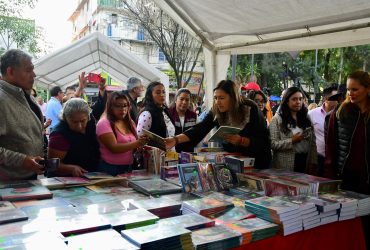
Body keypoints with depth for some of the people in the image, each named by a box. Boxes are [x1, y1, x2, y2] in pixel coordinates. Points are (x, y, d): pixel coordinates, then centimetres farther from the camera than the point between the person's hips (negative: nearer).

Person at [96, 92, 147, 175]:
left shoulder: (130, 123, 10)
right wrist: (136, 143, -28)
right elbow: (114, 148, -18)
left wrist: (140, 146, -5)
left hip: (129, 168, 5)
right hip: (110, 169, -5)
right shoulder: (104, 123, -8)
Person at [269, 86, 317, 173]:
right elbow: (273, 144, -13)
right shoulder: (277, 119, -3)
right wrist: (292, 141, -19)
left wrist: (313, 163, 2)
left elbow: (313, 143, 10)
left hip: (305, 162, 4)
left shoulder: (306, 118, 12)